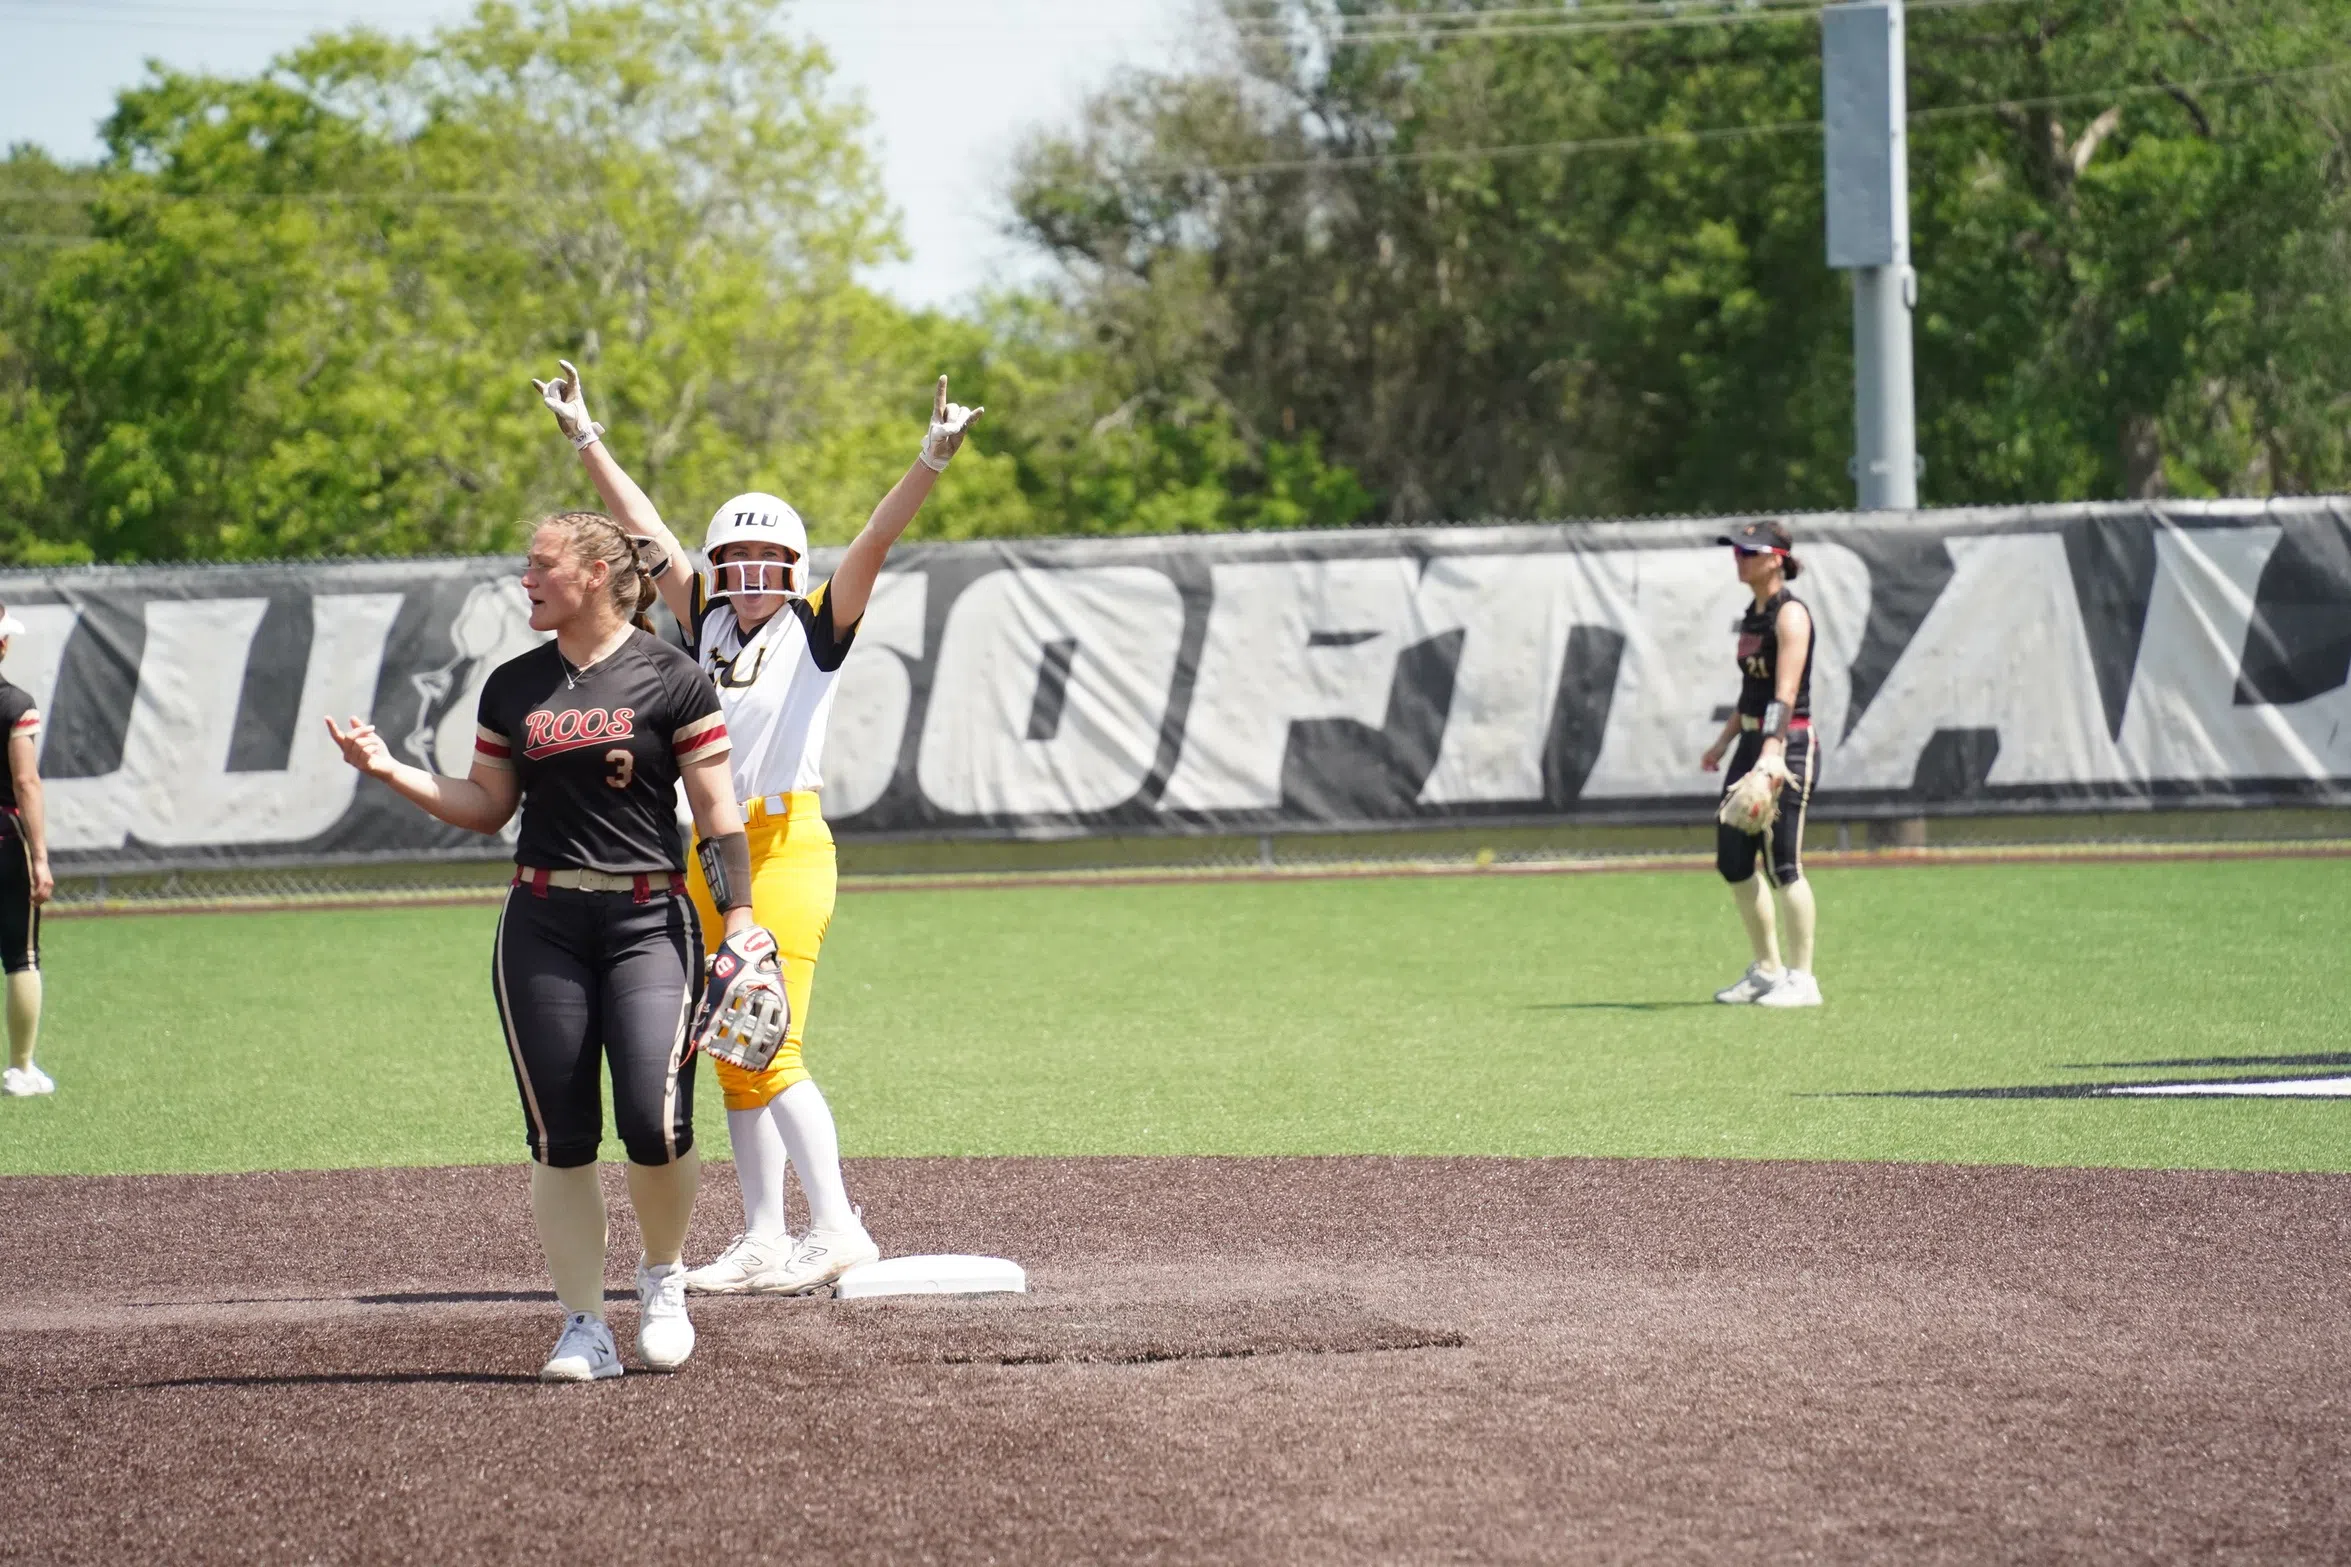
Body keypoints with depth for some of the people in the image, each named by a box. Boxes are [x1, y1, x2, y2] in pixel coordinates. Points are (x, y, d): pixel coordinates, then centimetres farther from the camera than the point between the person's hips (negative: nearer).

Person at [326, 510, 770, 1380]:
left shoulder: (671, 678, -3)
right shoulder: (513, 686, 10)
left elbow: (717, 811, -3)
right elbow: (487, 806, 15)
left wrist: (740, 924, -9)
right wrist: (389, 768, 3)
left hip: (649, 918, -4)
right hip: (542, 924, 4)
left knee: (654, 1125, -15)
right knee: (561, 1138, 0)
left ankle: (662, 1275, 13)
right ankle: (585, 1326, 8)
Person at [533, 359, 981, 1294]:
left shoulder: (816, 629, -3)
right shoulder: (709, 622, 12)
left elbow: (875, 541, -15)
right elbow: (644, 527, 15)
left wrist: (933, 461, -27)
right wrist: (584, 437, 17)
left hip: (787, 847, -7)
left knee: (771, 1050, -13)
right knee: (735, 1054, 8)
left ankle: (837, 1230, -12)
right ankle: (763, 1242, 13)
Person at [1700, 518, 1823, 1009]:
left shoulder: (1790, 614, -13)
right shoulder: (1753, 613, 15)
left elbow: (1785, 693, -23)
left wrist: (1771, 753, -32)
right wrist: (1724, 740, 20)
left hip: (1788, 745, -10)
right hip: (1751, 742, 10)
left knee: (1782, 861, -8)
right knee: (1733, 861, 10)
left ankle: (1801, 979, -2)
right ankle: (1767, 970, 20)